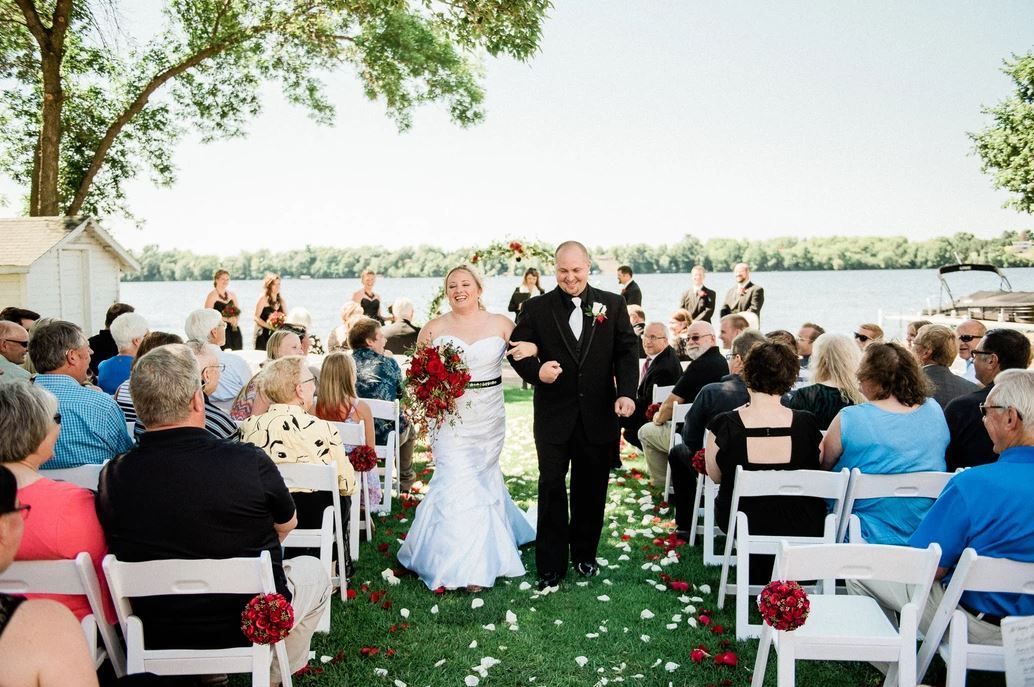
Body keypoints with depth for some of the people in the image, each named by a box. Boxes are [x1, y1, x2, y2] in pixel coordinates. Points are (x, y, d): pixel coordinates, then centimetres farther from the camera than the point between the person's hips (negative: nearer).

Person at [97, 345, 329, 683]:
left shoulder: (112, 476, -17)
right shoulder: (250, 462, -24)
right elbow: (287, 525, -3)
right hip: (252, 627, -3)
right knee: (312, 570, 25)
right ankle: (274, 675, 34)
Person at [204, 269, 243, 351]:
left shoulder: (232, 295, 15)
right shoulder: (212, 296, -2)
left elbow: (238, 312, 21)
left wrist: (236, 320, -2)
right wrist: (226, 319, -14)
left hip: (234, 332, 5)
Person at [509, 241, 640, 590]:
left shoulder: (613, 305, 2)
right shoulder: (537, 308, -1)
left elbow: (626, 351, 0)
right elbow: (518, 350, 0)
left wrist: (626, 392, -15)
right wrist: (536, 371, -22)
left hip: (599, 414, 1)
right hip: (554, 415, -1)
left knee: (591, 490, 14)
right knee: (551, 488, 4)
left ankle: (584, 554, 33)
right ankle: (551, 565, 15)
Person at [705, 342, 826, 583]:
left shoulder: (724, 424, -19)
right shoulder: (806, 423, -17)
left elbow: (715, 476, -2)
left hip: (742, 523, 0)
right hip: (803, 527, 1)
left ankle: (756, 578, 35)